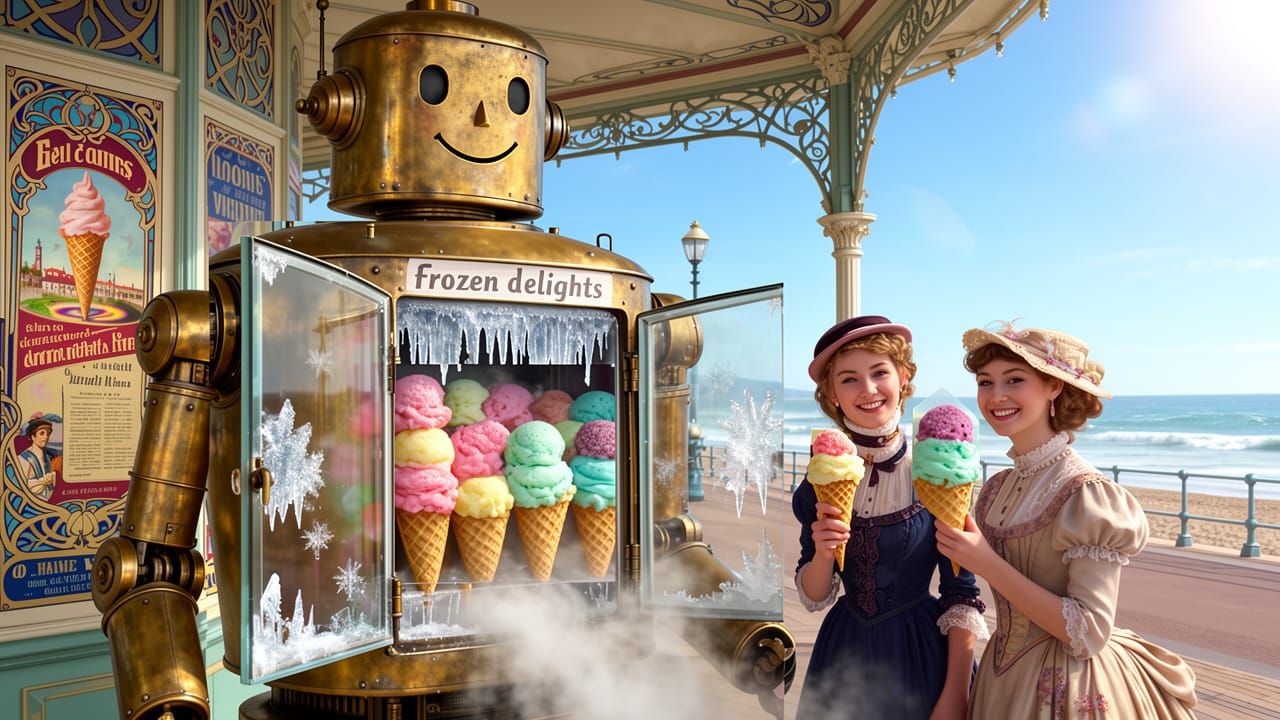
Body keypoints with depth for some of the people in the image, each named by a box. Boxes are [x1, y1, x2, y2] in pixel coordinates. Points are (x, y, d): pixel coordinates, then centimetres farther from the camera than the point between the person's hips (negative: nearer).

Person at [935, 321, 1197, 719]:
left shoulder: (1087, 491, -20)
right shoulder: (997, 487, 0)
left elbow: (1089, 634, -24)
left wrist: (987, 563, -27)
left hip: (1067, 685, -6)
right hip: (1005, 676, 6)